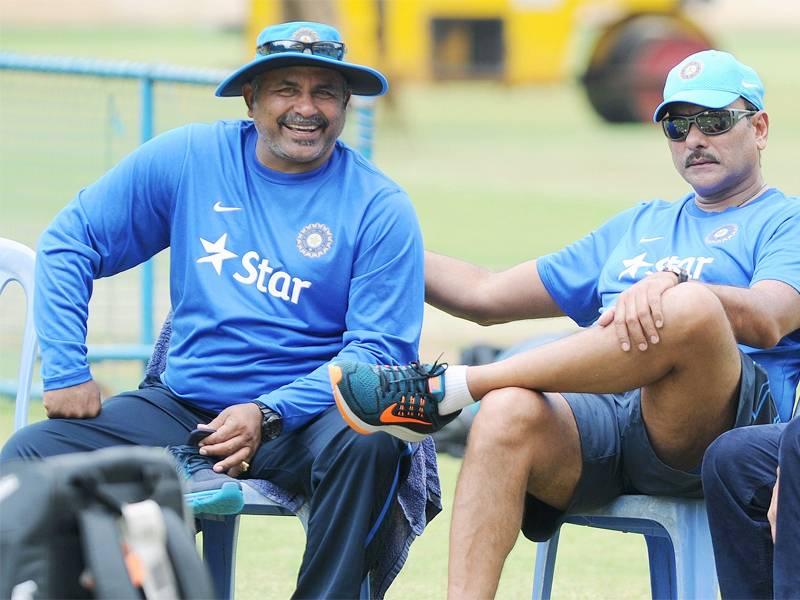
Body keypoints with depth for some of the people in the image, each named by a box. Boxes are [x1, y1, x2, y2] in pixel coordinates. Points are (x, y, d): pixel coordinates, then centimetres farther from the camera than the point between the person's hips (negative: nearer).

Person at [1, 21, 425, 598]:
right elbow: (69, 242, 9)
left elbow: (382, 347, -9)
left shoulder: (380, 207, -4)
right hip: (180, 405, 2)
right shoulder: (190, 158, 3)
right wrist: (65, 370, -2)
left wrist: (269, 415, -22)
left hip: (299, 416, -2)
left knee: (365, 443, -36)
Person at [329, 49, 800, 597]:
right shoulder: (639, 226, 34)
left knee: (692, 310, -36)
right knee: (508, 413, -30)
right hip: (599, 422, 5)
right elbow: (489, 296, 35)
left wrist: (671, 282, -28)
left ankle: (444, 389, -26)